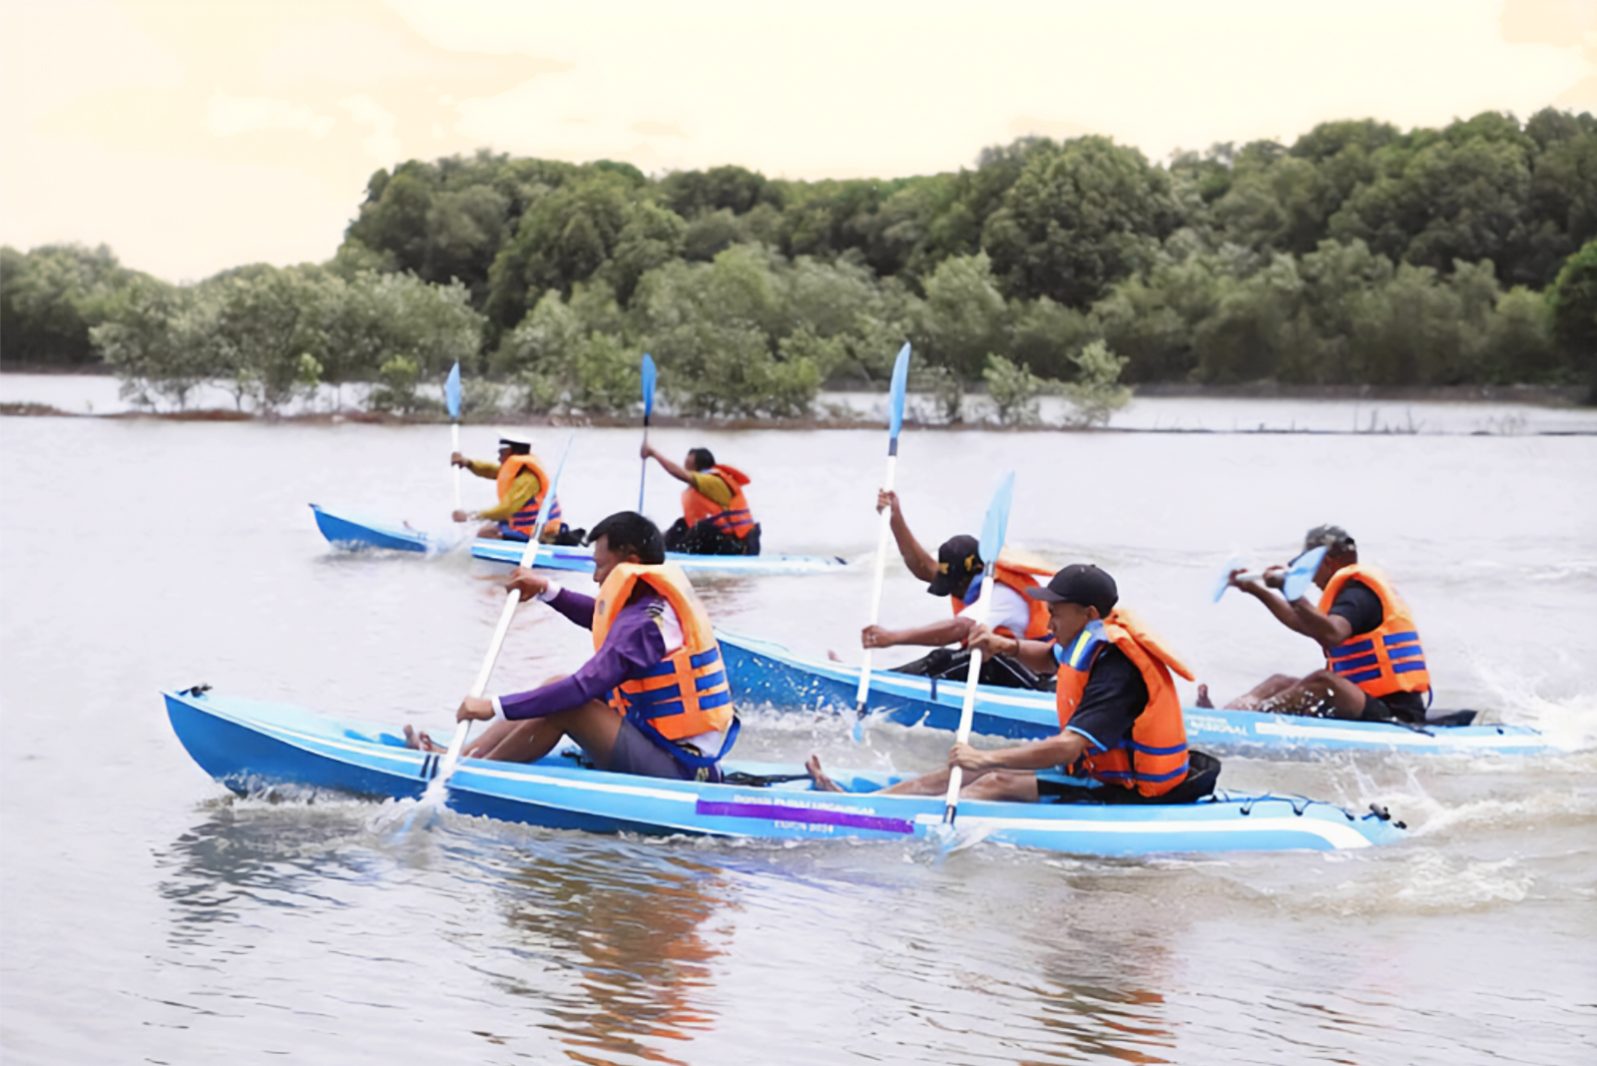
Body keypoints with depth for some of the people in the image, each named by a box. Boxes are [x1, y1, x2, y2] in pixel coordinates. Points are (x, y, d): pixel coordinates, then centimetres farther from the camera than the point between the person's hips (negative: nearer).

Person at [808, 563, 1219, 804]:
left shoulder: (1116, 670, -27)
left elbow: (1068, 748, -36)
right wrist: (1008, 646, 4)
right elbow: (1048, 658, 26)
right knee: (973, 770, 4)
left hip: (1129, 796, -10)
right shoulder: (1092, 641, 3)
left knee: (997, 784, -19)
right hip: (1103, 770, 10)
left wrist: (987, 758, -34)